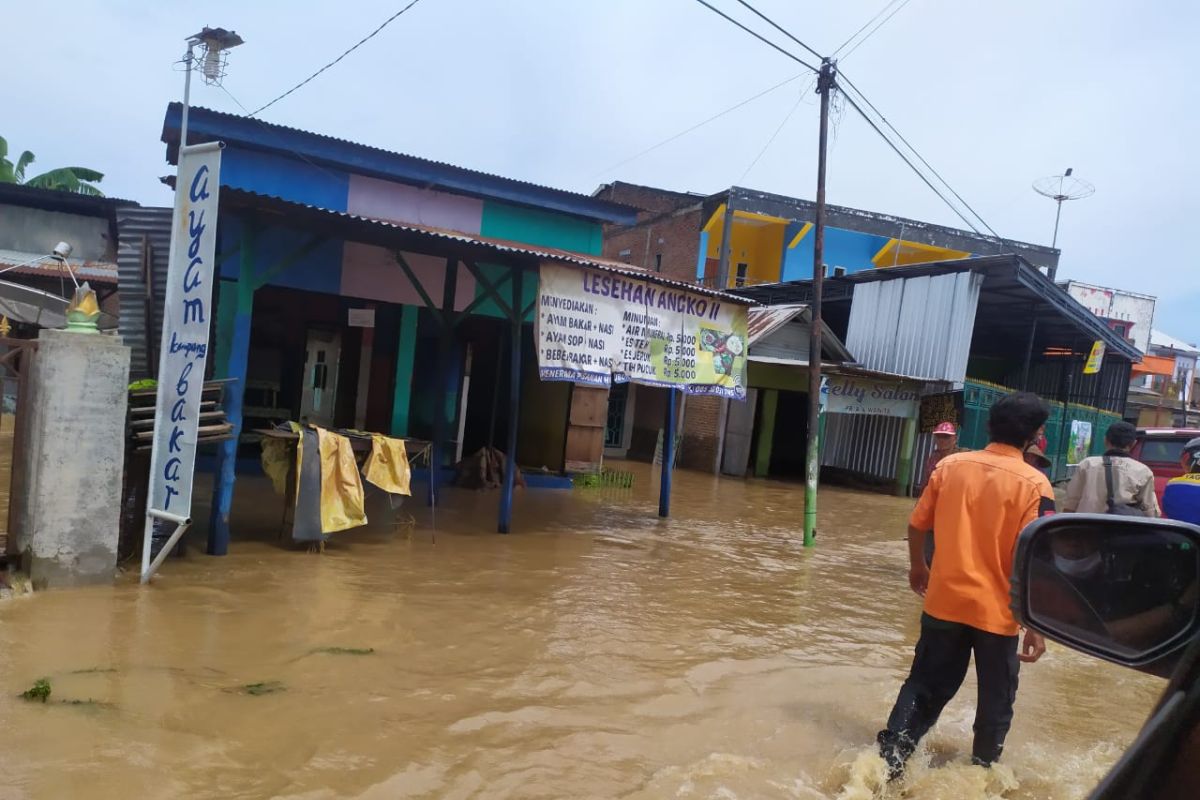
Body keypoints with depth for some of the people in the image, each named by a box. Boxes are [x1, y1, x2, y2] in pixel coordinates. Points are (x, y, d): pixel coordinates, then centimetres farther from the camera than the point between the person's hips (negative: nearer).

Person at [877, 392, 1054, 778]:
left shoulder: (950, 465, -3)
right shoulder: (1034, 484, -13)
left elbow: (917, 525, 4)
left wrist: (917, 566, 22)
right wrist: (1037, 625, -11)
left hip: (945, 602, 3)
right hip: (997, 612, -2)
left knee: (924, 687, 17)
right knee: (996, 702, 19)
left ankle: (890, 758, 13)